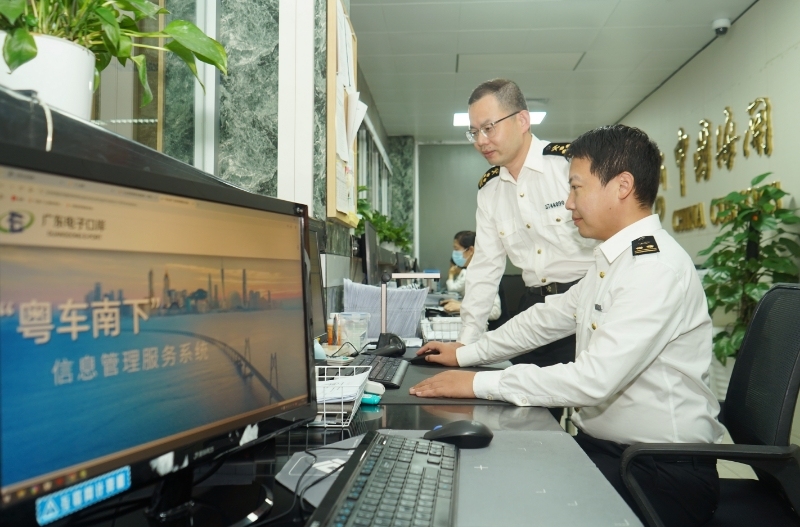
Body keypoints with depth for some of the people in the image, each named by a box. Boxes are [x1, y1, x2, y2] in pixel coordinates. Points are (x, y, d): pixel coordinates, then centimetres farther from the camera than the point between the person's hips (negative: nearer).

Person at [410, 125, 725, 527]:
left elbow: (594, 380, -28)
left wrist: (478, 384, -22)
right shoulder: (610, 259, 9)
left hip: (660, 473, -8)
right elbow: (549, 317, 16)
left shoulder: (657, 267, -22)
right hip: (600, 444, 8)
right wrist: (465, 354, 15)